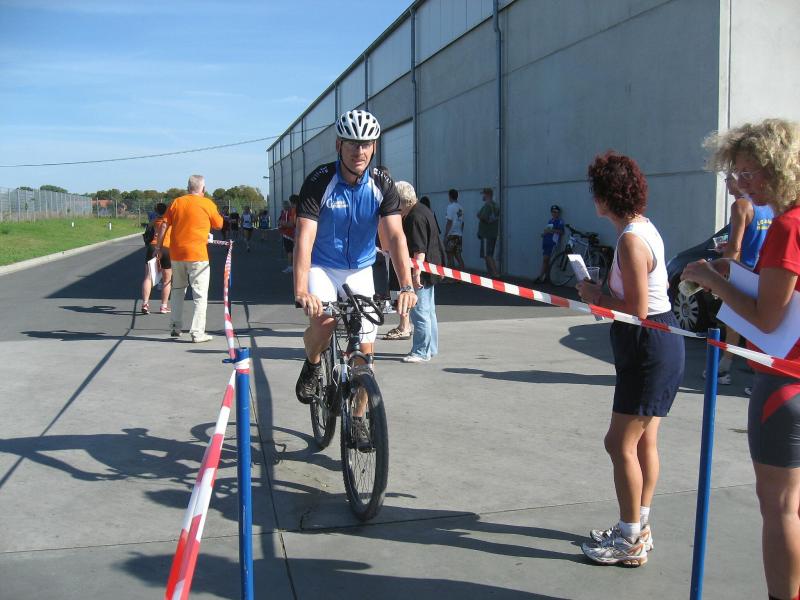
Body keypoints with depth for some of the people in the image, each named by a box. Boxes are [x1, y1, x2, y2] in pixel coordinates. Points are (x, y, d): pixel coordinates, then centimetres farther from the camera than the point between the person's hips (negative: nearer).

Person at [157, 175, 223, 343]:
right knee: (200, 294, 1)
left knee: (177, 290, 20)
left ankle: (176, 327, 24)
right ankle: (197, 333, -3)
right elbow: (219, 225, 6)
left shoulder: (176, 202, 5)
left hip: (176, 254, 4)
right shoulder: (208, 204, -4)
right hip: (197, 255, -4)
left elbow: (165, 225, 3)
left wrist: (159, 247, 8)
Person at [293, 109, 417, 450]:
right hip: (322, 266, -2)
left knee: (365, 349, 0)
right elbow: (305, 237, -29)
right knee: (324, 321, -31)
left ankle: (358, 419, 18)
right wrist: (300, 290, -43)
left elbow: (395, 235, -23)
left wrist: (406, 286, -37)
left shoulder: (382, 185, -13)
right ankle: (312, 364, 3)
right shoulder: (319, 182, -20)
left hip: (359, 270, 3)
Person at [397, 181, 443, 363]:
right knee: (428, 310, 16)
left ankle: (421, 351, -2)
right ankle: (431, 348, 25)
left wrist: (416, 272, -27)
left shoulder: (415, 217, -18)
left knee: (420, 311, -6)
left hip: (422, 270, -11)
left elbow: (419, 249, -25)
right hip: (430, 270, 11)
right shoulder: (422, 210, 14)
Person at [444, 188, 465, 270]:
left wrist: (445, 235, -11)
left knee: (450, 256, -2)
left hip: (451, 235, -7)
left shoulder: (451, 206, -10)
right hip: (459, 235, 7)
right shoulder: (461, 208, 10)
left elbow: (449, 222, -14)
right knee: (458, 256, 9)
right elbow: (462, 222, 15)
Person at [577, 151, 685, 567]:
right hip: (656, 344, 10)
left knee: (621, 443, -2)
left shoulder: (631, 240, -21)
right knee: (644, 441, 17)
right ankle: (639, 528, 30)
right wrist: (603, 295, 5)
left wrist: (597, 297, -9)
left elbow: (637, 310, -22)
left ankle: (630, 541, 9)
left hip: (650, 346, -10)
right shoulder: (643, 227, 9)